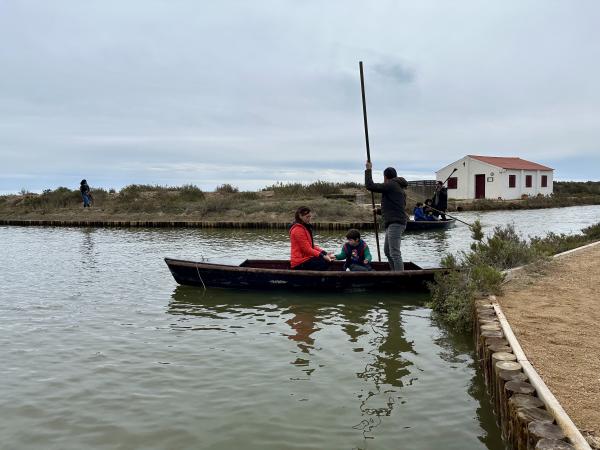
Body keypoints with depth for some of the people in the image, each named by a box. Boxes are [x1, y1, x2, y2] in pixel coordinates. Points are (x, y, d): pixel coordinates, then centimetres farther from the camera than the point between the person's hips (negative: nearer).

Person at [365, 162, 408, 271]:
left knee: (395, 253, -12)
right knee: (387, 251, 20)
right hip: (395, 222, 11)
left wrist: (368, 170, -3)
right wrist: (378, 211, 35)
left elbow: (370, 186, -15)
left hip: (395, 223, -11)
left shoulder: (390, 185, -9)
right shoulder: (400, 188, 22)